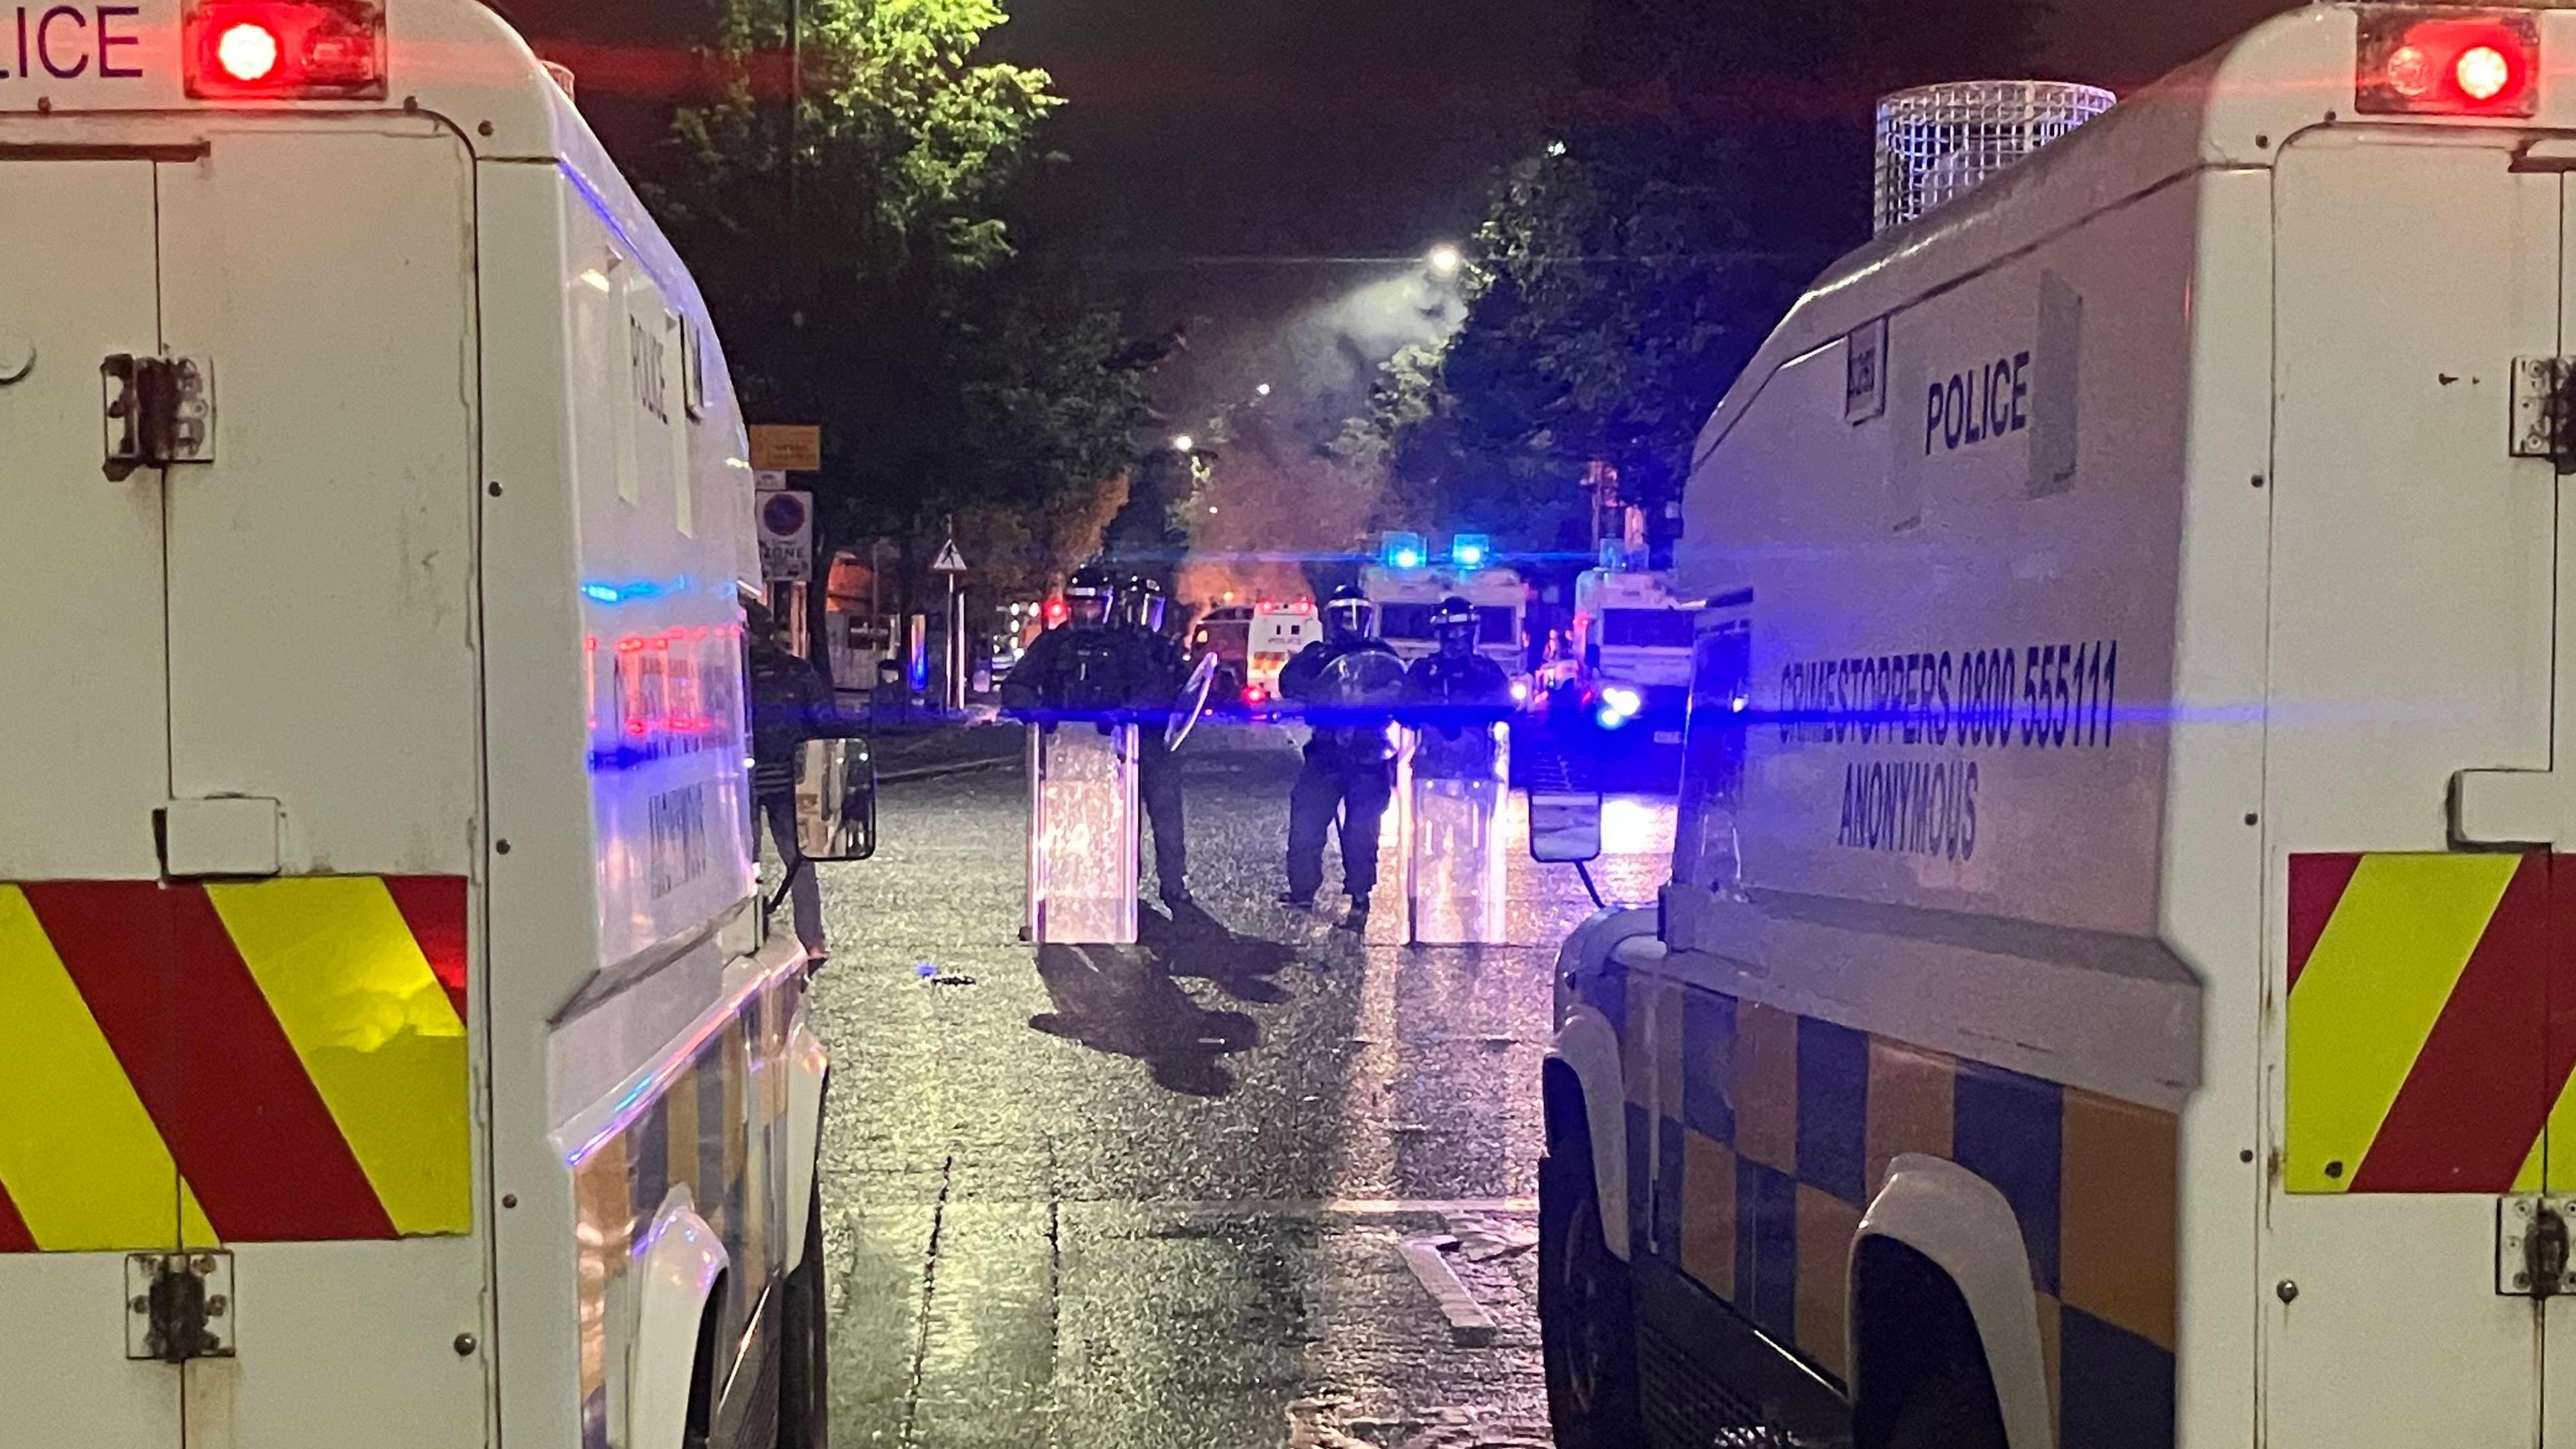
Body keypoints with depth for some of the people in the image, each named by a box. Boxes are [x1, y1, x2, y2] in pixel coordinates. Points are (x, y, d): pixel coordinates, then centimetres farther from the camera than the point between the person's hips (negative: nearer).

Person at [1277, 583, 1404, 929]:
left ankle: (1360, 900, 2)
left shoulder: (1382, 657, 11)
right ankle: (1302, 888, 5)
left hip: (1370, 756, -2)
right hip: (1327, 754, 2)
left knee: (1362, 829, -4)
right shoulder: (1317, 655, 14)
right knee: (1306, 819, -7)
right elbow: (1289, 683, -2)